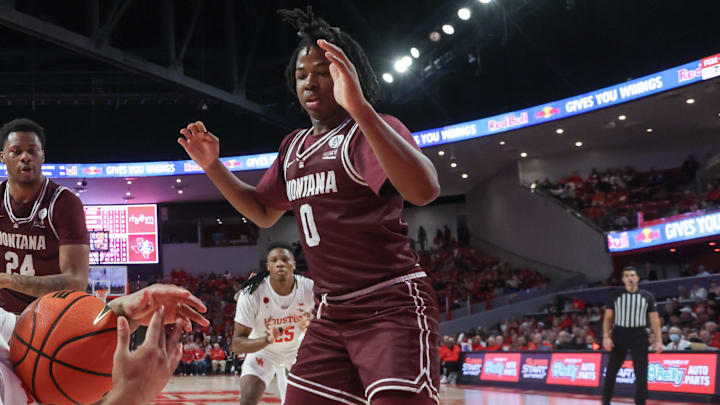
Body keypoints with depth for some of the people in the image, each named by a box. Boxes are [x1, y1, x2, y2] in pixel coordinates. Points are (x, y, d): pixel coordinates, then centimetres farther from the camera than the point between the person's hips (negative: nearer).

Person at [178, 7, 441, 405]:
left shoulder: (372, 130, -9)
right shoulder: (294, 146, 15)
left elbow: (424, 190, -29)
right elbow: (263, 212, 28)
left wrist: (359, 108, -39)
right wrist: (213, 165, 12)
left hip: (392, 306, -8)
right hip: (331, 313, 8)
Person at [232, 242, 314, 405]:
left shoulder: (309, 288, -23)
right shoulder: (251, 293, -28)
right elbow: (237, 344, -26)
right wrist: (266, 340, -47)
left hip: (296, 349, 3)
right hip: (261, 349, -2)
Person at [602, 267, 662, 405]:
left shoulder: (647, 296, 6)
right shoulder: (615, 295, 6)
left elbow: (655, 320, 5)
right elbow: (608, 318, 5)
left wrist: (658, 340, -4)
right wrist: (606, 336, -8)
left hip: (639, 336, 0)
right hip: (619, 334, 0)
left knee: (641, 373, -2)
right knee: (611, 371, 3)